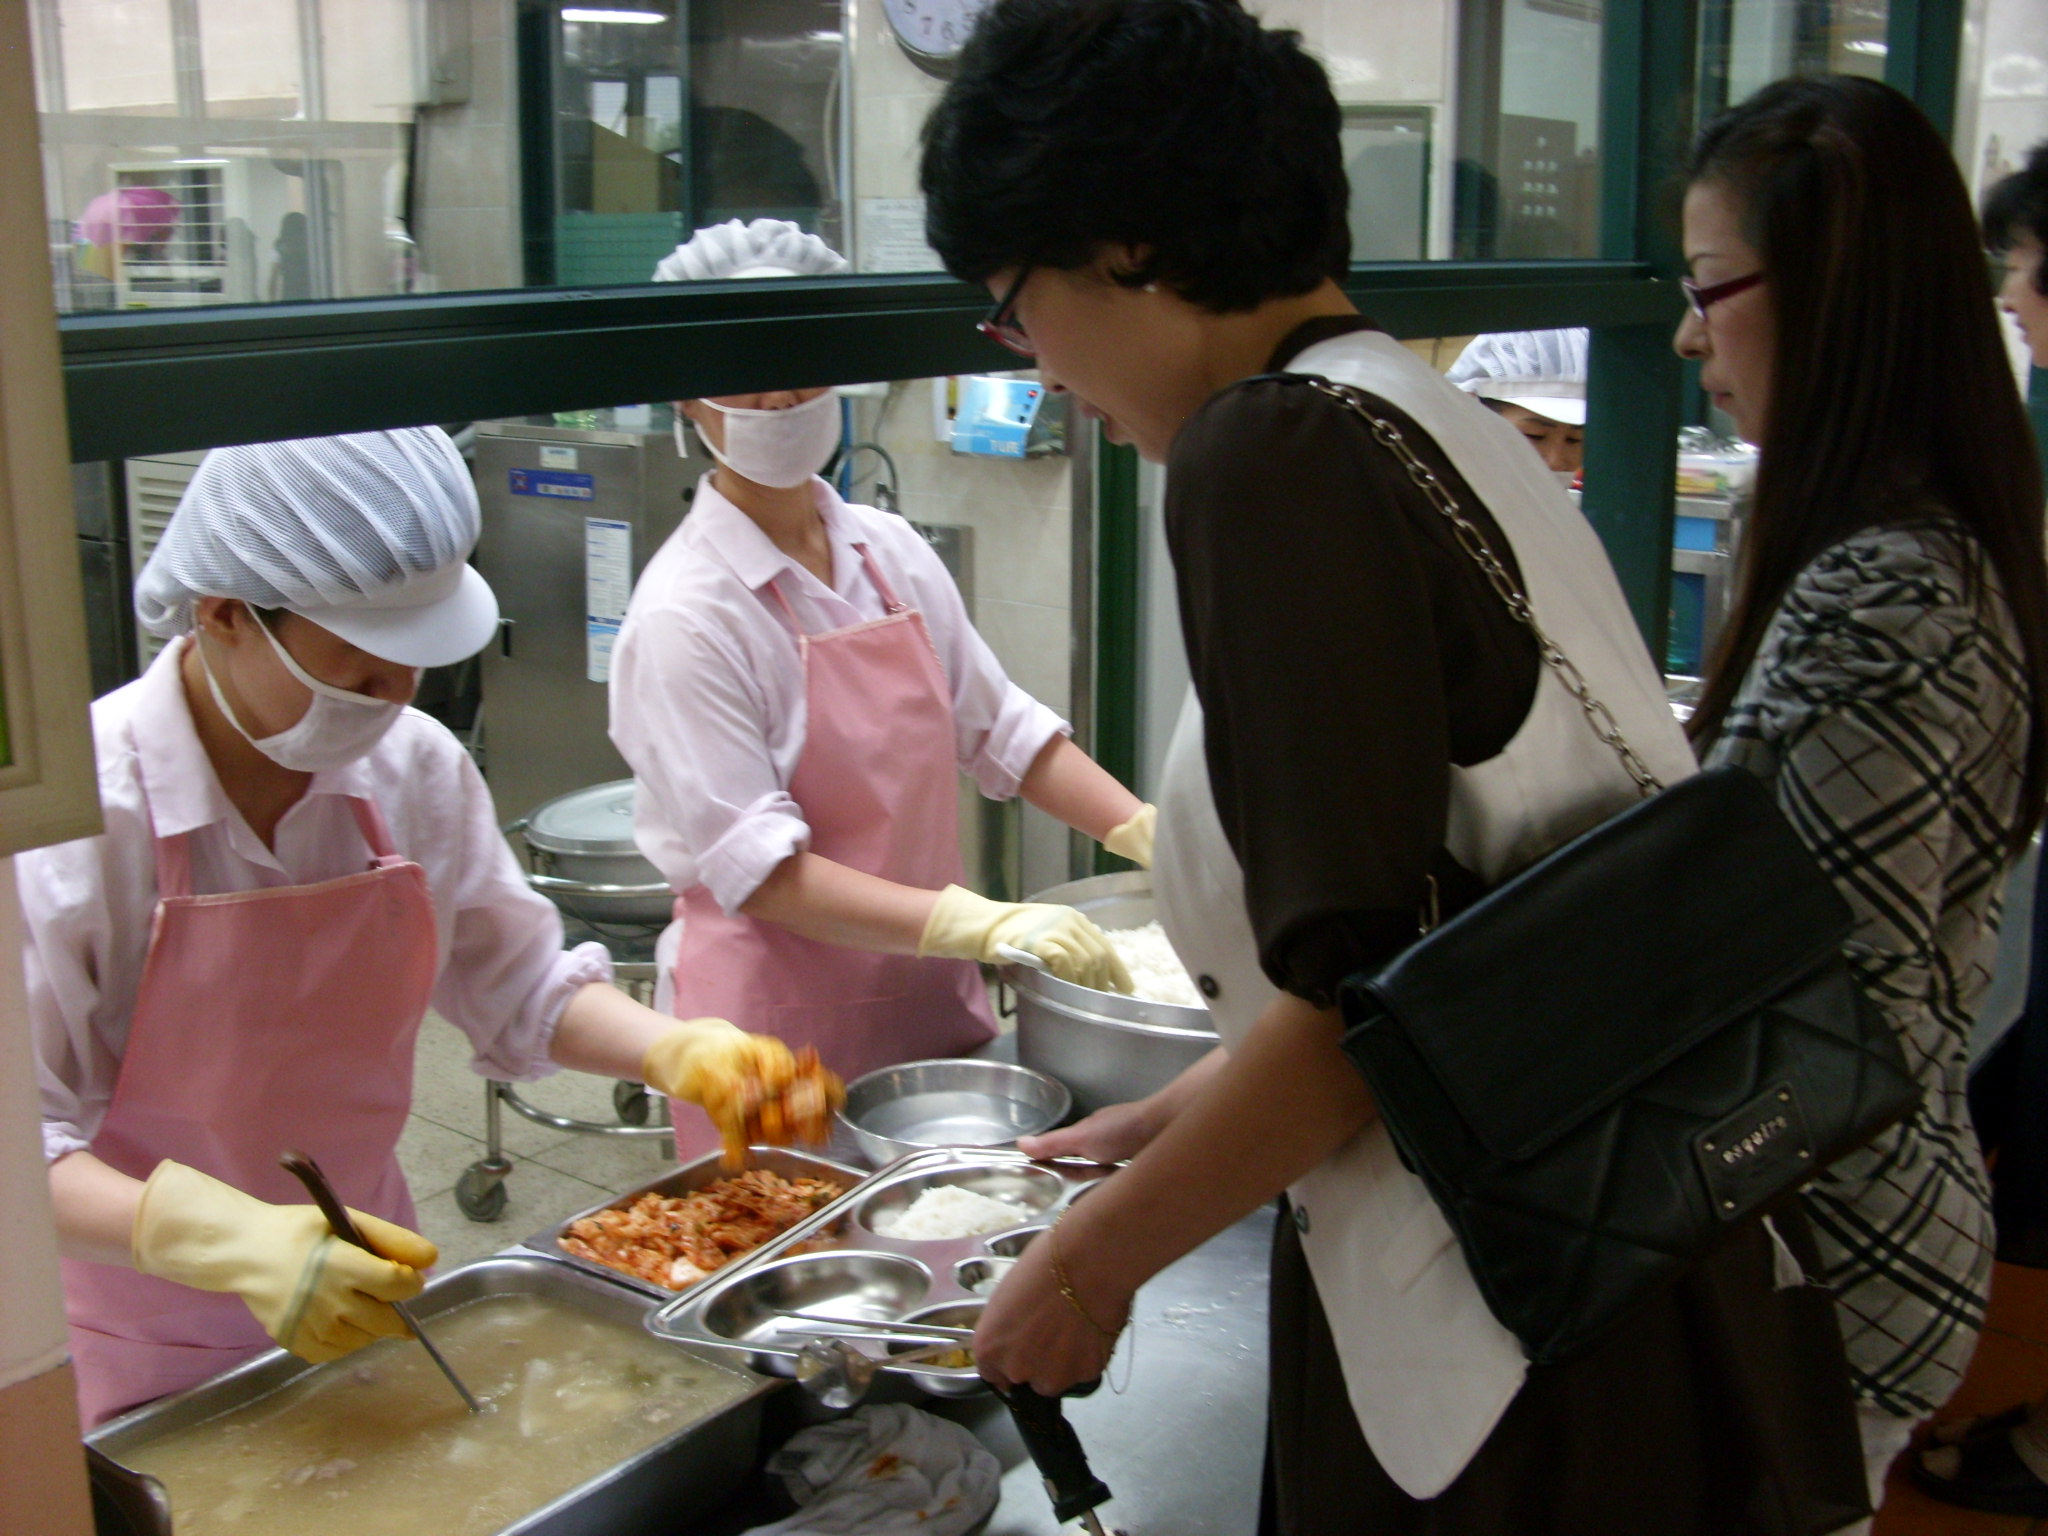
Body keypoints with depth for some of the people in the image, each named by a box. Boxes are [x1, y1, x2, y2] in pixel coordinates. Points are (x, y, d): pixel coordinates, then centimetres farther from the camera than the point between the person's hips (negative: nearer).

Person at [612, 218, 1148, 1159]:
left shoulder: (890, 551, 3)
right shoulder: (685, 611, -16)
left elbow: (997, 727, 10)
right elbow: (758, 870, -19)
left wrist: (1152, 836, -3)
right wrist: (978, 923, -28)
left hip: (931, 1002, 6)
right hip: (781, 1022, -6)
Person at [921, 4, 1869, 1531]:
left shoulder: (1272, 451, -17)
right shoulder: (1441, 425, 10)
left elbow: (1361, 994, -21)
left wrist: (1093, 1262, -8)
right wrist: (1174, 1120, 22)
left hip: (1515, 1348, -8)